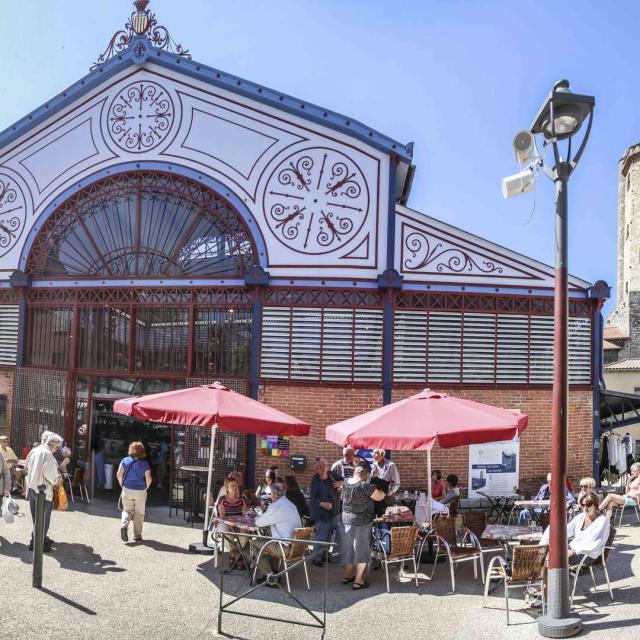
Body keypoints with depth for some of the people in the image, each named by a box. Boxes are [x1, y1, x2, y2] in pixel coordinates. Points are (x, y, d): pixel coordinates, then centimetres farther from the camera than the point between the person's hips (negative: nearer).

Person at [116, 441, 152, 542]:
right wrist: (145, 488, 7)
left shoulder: (125, 460, -2)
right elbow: (148, 479, -10)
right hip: (140, 491, -1)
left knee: (127, 510, 13)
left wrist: (122, 485, 8)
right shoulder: (145, 463, -6)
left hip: (127, 490, 1)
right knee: (139, 513, 11)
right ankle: (137, 535, 16)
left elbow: (119, 475, -6)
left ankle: (124, 525, -14)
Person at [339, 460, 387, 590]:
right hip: (362, 522, -6)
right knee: (361, 549, 6)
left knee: (348, 548, 19)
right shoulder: (365, 486, -23)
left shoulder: (346, 482, -4)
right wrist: (383, 490, 5)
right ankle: (358, 580, 11)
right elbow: (379, 497, -16)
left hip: (346, 520, 6)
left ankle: (347, 575, 32)